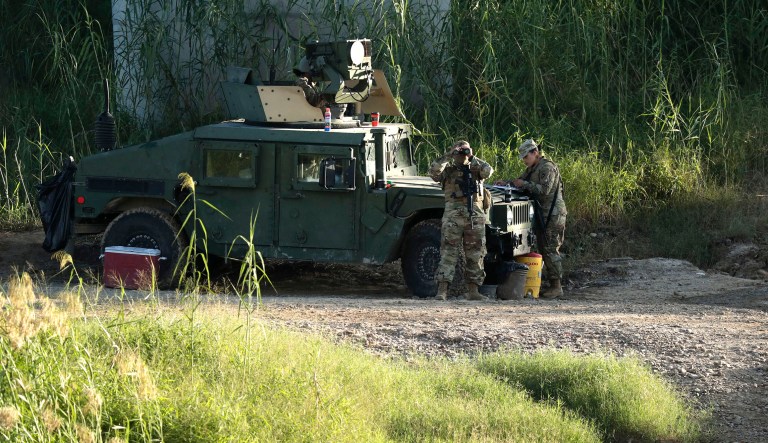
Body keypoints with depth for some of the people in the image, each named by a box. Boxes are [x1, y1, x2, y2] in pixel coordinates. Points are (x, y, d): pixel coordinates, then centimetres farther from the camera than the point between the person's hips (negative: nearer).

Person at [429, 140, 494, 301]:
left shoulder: (475, 170, 16)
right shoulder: (448, 170, 9)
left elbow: (488, 171, -5)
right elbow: (434, 171, -10)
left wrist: (472, 158, -7)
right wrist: (447, 156, -15)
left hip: (475, 215, 3)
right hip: (453, 214, -3)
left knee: (475, 253, 5)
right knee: (448, 252, -9)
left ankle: (473, 291, 12)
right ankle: (442, 291, -13)